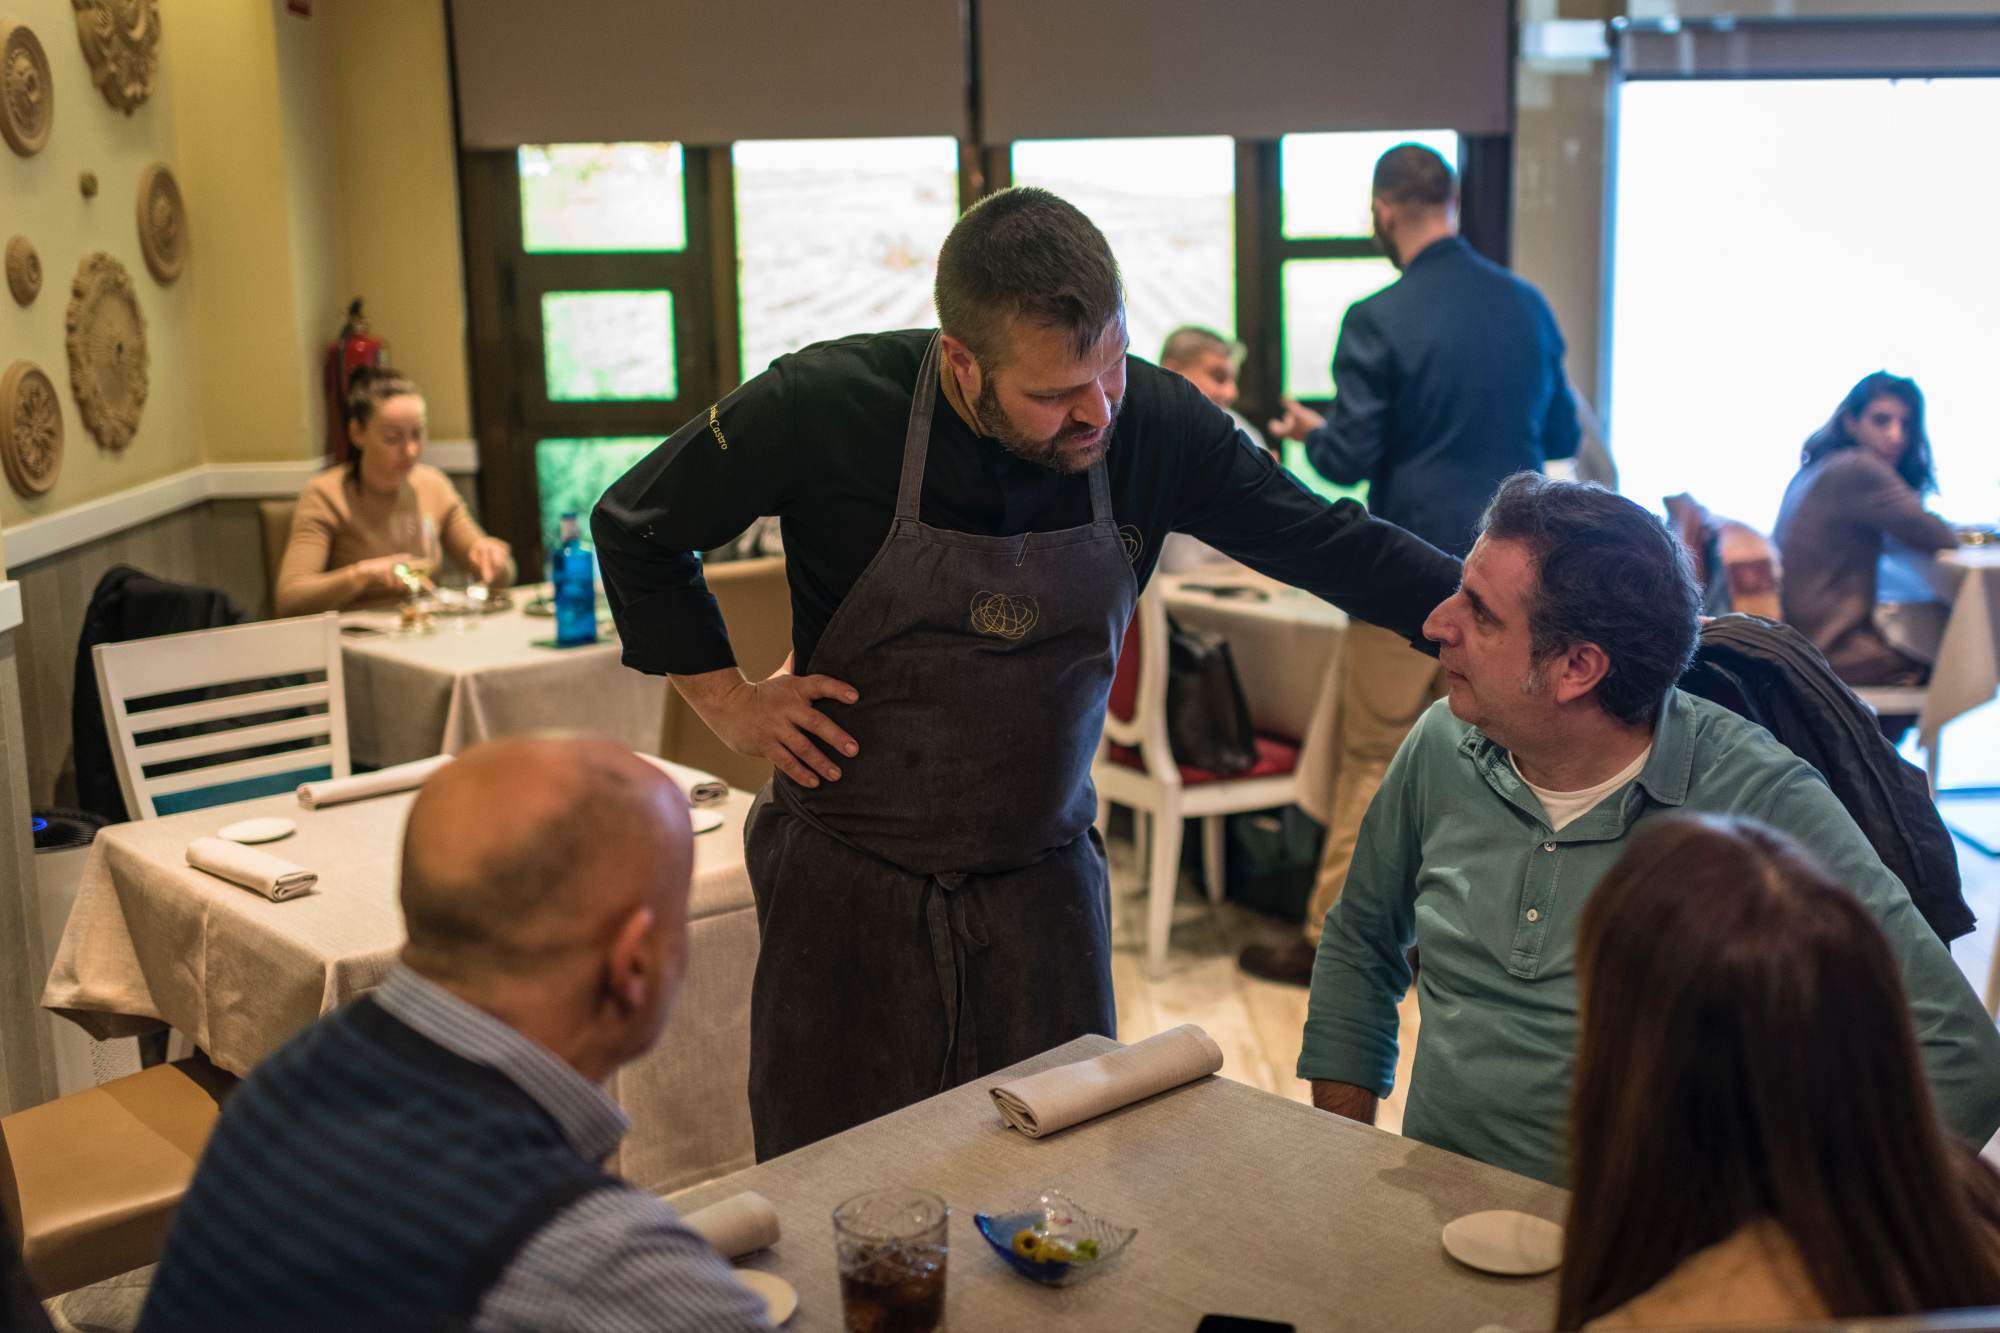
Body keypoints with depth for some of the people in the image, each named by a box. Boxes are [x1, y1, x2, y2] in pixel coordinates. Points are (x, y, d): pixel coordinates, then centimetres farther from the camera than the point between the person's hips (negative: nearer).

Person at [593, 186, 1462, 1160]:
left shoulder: (1155, 425, -11)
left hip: (1043, 880, 2)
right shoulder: (825, 409, -17)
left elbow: (1330, 546, -1)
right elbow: (637, 527, -2)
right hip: (850, 886, -2)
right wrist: (730, 704, -5)